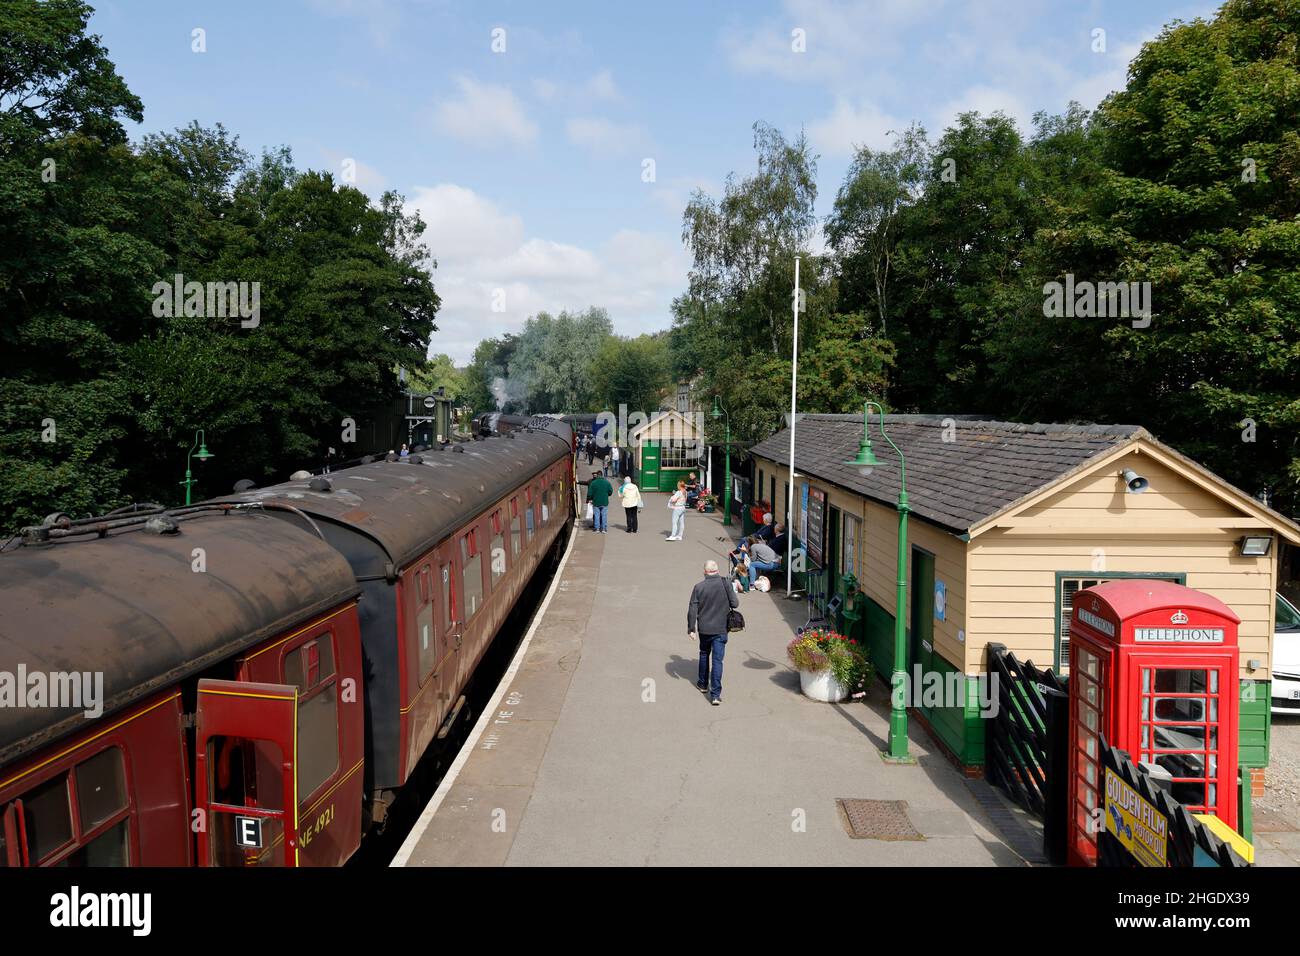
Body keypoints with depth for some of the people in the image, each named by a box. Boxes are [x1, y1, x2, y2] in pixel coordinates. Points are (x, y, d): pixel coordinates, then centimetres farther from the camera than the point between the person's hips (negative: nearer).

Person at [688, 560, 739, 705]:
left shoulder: (698, 587, -8)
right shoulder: (725, 584, -10)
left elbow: (692, 610, -6)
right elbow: (735, 603, -7)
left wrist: (691, 629, 2)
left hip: (703, 629, 1)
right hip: (720, 629, -1)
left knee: (704, 655, 23)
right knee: (717, 660, 0)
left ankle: (703, 684, 38)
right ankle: (715, 694, -6)